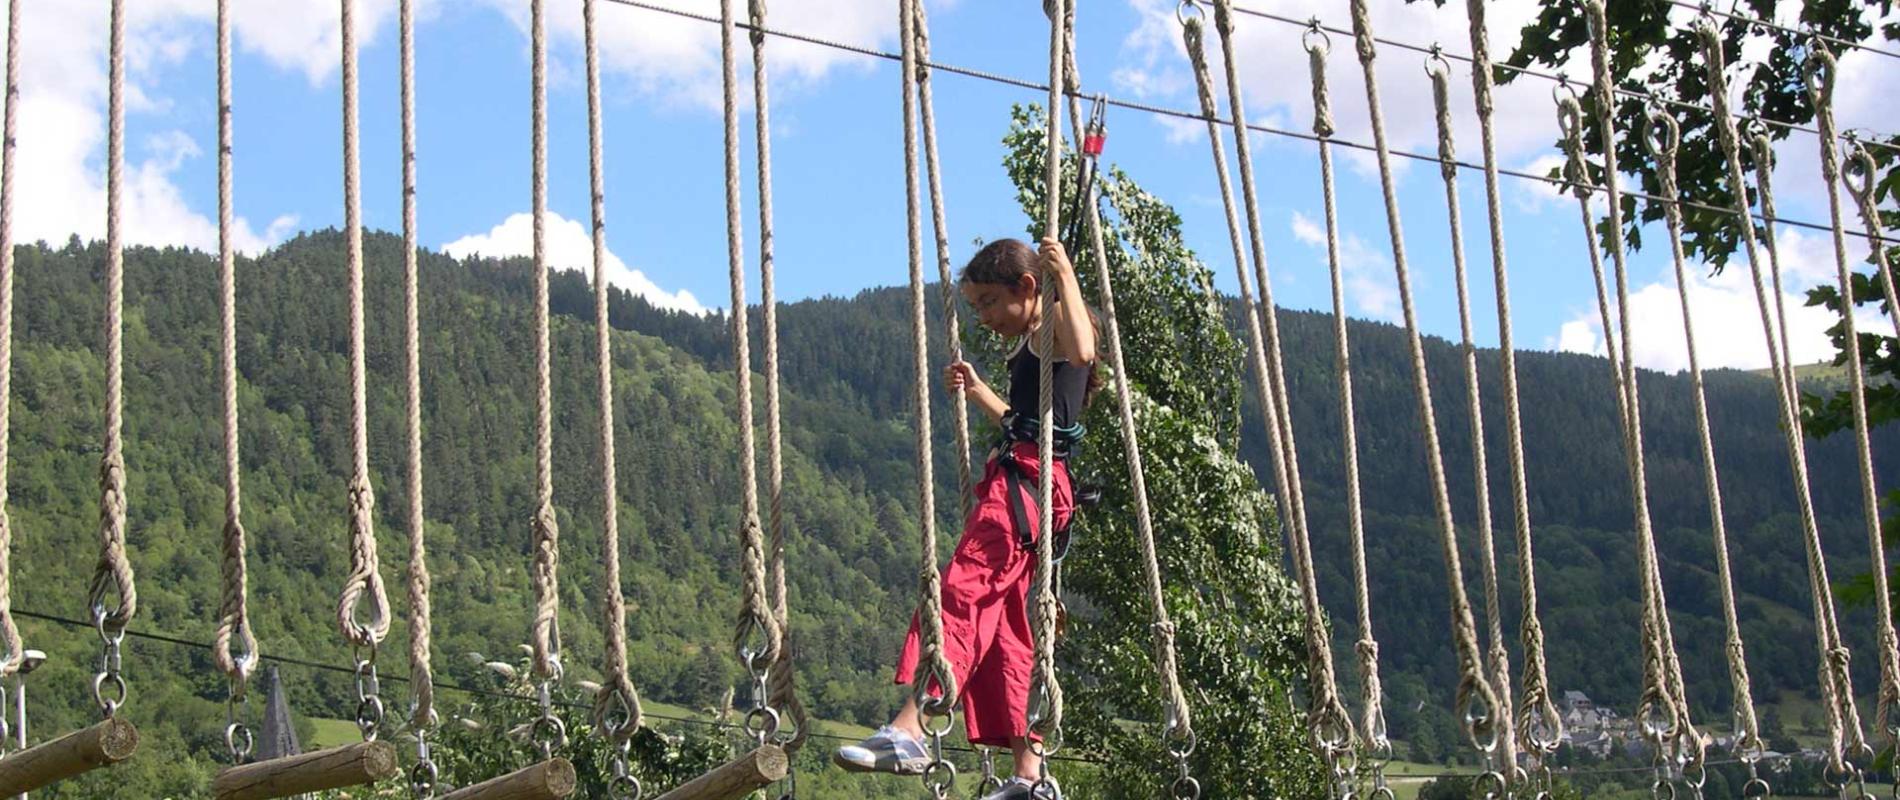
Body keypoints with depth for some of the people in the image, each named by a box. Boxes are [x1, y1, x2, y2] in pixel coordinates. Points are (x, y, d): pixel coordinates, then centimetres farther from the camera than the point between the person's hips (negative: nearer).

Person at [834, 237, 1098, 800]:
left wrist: (1065, 275, -17)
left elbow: (1081, 350, -26)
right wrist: (977, 391, 31)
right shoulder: (1030, 347, 28)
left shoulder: (1055, 323, 0)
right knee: (1001, 626, 8)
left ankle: (908, 731, -36)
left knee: (962, 589, -24)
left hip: (1026, 481, -11)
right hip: (1013, 482, 11)